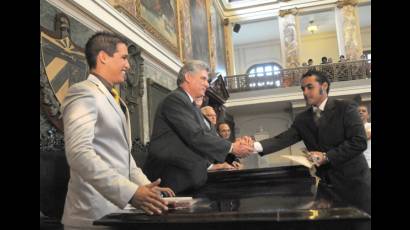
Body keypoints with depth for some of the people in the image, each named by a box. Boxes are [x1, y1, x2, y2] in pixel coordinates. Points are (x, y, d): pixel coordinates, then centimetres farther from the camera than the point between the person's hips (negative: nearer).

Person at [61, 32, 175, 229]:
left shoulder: (113, 99, 17)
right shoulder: (84, 93, -12)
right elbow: (79, 153, -25)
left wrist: (146, 186, 8)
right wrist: (130, 192, -30)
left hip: (118, 209, 8)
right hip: (95, 213, -8)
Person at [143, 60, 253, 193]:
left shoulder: (192, 105, 17)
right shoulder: (175, 99, -13)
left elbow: (205, 135, 9)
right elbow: (195, 136, -21)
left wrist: (235, 145, -5)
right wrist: (231, 148, -14)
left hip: (189, 176, 9)